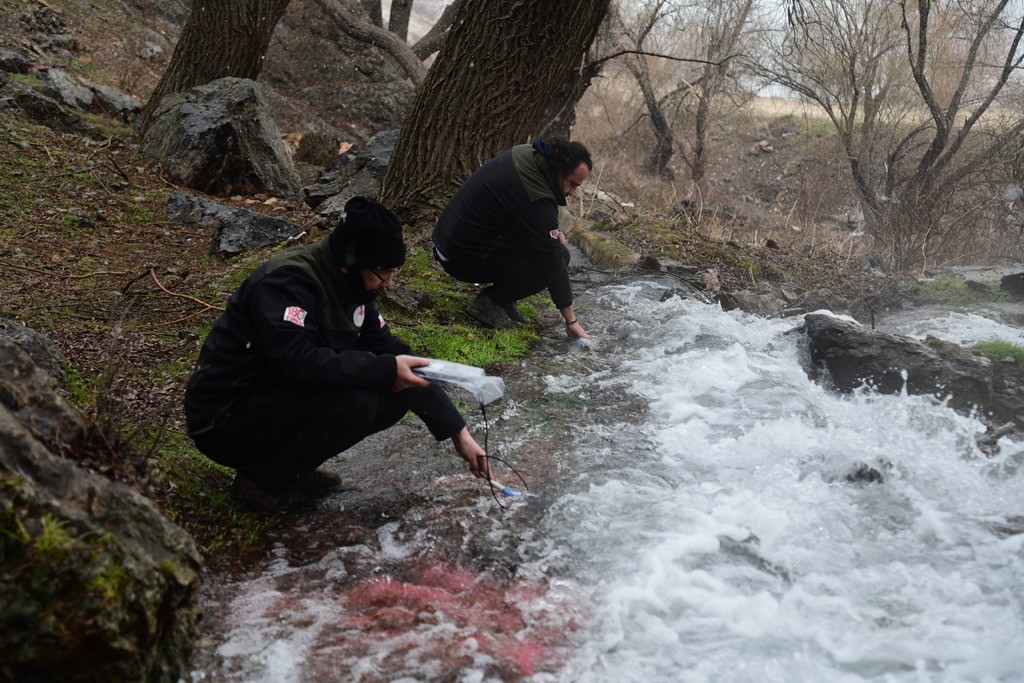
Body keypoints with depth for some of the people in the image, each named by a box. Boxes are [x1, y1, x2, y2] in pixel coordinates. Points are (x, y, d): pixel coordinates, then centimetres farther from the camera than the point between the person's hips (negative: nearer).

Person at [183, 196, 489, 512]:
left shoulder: (350, 288, 3)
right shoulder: (288, 281, -23)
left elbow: (392, 354, 6)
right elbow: (295, 361, -37)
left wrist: (457, 431, 2)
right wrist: (385, 370, -30)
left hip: (281, 400, 9)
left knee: (395, 398, -4)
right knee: (355, 400, -29)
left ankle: (291, 467, 5)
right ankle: (263, 480, -9)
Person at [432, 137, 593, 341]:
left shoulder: (525, 154, 1)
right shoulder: (537, 200, -26)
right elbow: (554, 263, -21)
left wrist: (551, 230, 7)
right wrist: (571, 321, -13)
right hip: (464, 260, -9)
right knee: (558, 255, -10)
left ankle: (501, 297, 10)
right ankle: (489, 302, -9)